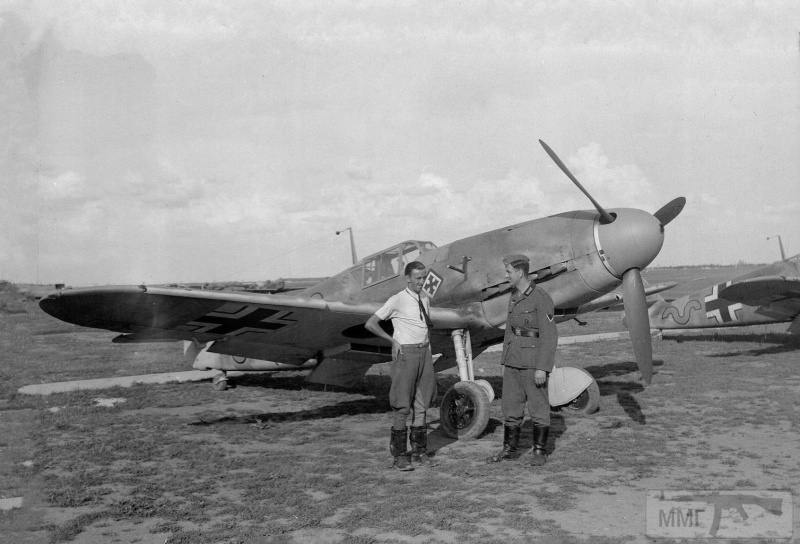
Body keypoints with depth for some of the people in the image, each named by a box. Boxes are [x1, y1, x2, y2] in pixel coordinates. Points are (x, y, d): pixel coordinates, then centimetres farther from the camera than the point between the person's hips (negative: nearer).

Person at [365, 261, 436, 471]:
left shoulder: (425, 300, 11)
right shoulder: (397, 300, -9)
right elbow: (370, 324, -8)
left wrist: (428, 349, 14)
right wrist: (392, 340, -7)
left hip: (424, 353, 6)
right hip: (406, 353, -6)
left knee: (421, 404, 10)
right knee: (402, 405, -4)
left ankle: (419, 451, 18)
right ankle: (399, 455, 3)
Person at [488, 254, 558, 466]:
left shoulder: (541, 298, -14)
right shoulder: (514, 297, 11)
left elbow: (549, 336, -16)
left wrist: (542, 368, -20)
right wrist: (505, 361, 16)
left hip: (533, 362, -8)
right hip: (513, 361, 8)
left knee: (538, 407, 4)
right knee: (510, 406, 11)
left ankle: (539, 451, 15)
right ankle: (509, 449, 21)